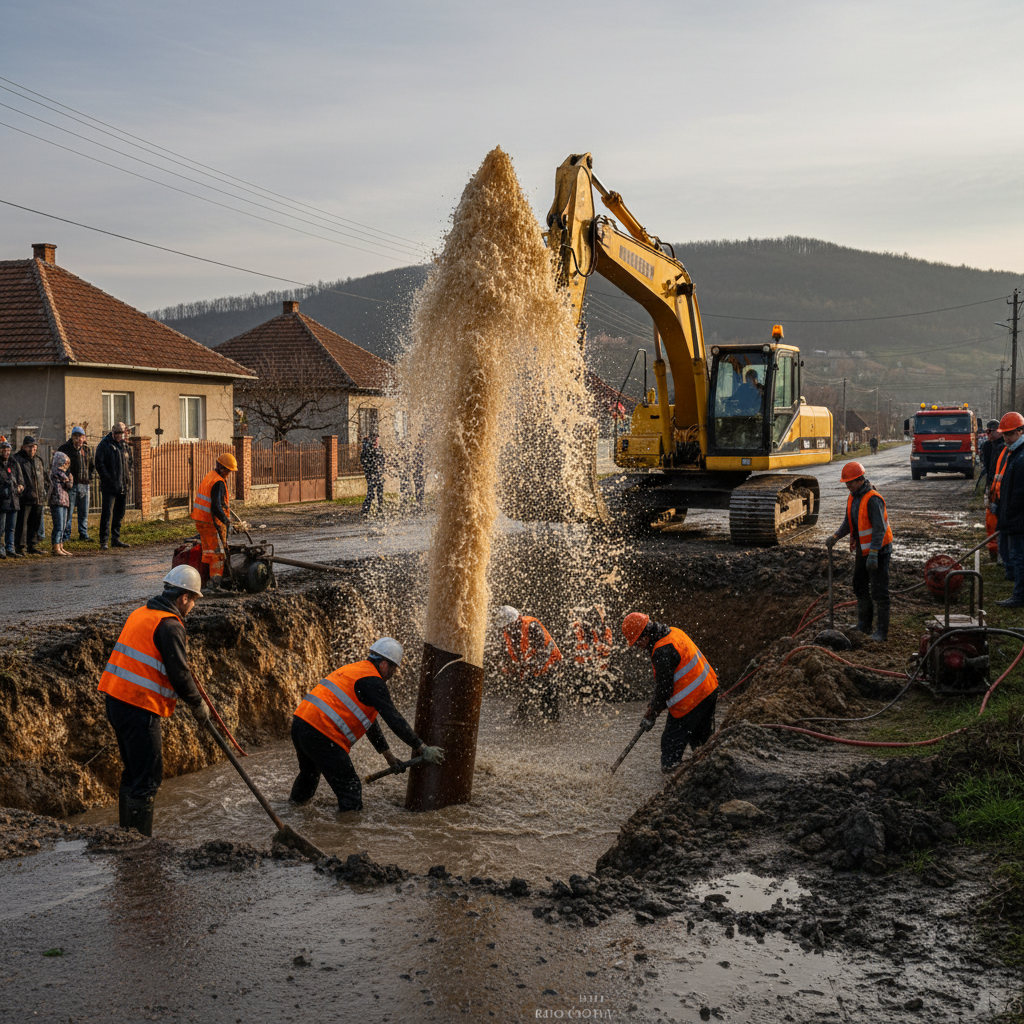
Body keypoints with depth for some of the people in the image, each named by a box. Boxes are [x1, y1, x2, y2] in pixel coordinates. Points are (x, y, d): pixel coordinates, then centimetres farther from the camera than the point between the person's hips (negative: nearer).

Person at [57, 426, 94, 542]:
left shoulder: (87, 450, 12)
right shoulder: (64, 449, -5)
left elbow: (92, 465, 22)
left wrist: (90, 477, 9)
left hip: (84, 485, 5)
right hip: (71, 485, -5)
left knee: (84, 512, 10)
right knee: (68, 511, -3)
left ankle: (83, 534, 19)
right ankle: (66, 536, 3)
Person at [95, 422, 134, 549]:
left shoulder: (126, 446, 14)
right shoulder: (104, 445, -5)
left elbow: (131, 462, 25)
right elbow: (99, 464, -9)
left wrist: (129, 475, 9)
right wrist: (108, 478, -15)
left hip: (123, 486, 7)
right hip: (109, 486, -7)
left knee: (119, 514, 12)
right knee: (107, 513, -10)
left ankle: (115, 539, 20)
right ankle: (104, 541, -11)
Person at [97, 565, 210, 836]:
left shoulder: (141, 613, 15)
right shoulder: (169, 625, -13)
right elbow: (179, 674, -15)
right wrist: (198, 706, -2)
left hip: (116, 699, 10)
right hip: (139, 707, -10)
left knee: (133, 771, 20)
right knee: (148, 777, -2)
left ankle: (126, 834, 30)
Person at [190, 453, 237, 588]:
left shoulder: (210, 475, 12)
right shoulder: (219, 483, -20)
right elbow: (216, 507, -27)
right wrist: (227, 521, -21)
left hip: (200, 519, 9)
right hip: (211, 521, -9)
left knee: (209, 551, 16)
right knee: (218, 551, -3)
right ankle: (216, 580, -3)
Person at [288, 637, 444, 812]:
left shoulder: (353, 670, 22)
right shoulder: (373, 683, -8)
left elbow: (369, 720, 28)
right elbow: (394, 720, -13)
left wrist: (387, 754, 32)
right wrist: (422, 748, -8)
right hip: (321, 736, -10)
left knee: (309, 773, 34)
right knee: (350, 789, -5)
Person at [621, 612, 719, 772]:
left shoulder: (663, 652, -25)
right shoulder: (674, 632, 4)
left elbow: (664, 690, -20)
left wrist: (650, 716, -8)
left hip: (691, 701, -10)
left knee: (671, 743, 3)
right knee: (703, 741, 22)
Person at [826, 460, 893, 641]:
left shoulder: (873, 499, -23)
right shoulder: (852, 498, 6)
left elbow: (879, 528, -27)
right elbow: (848, 522, 16)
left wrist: (873, 555, -32)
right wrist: (836, 536, -1)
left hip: (878, 551, -10)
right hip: (862, 550, 10)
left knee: (879, 592, -6)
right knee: (860, 587, 18)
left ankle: (882, 631, -1)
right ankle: (864, 624, 31)